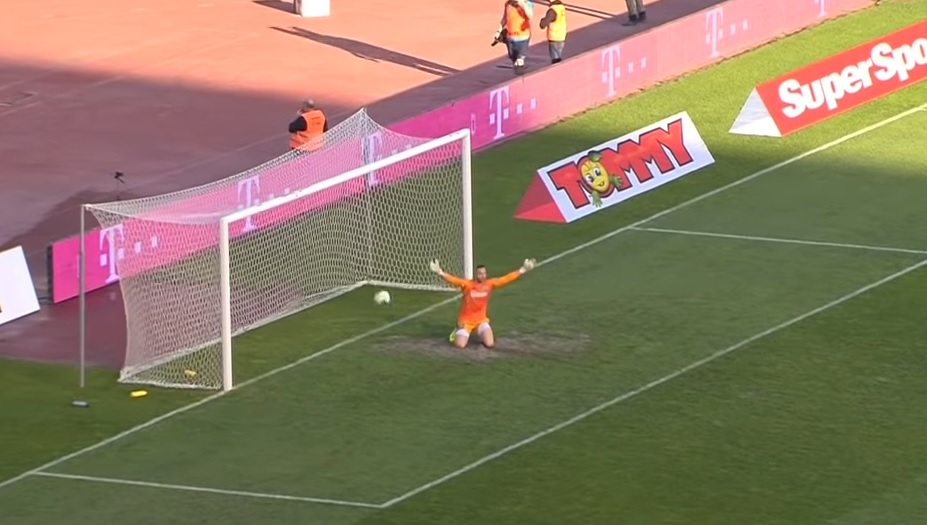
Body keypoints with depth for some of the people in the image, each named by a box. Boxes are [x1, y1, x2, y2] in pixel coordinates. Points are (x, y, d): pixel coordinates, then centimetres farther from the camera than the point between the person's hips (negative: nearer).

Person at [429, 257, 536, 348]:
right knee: (460, 345, -20)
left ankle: (483, 335, 20)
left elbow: (505, 279, -6)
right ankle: (458, 333, 19)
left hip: (481, 320, 2)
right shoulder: (467, 284, -18)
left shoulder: (489, 284, -8)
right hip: (466, 320, -2)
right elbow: (454, 280, -32)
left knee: (489, 344, -19)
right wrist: (440, 272, -51)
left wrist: (522, 270, -9)